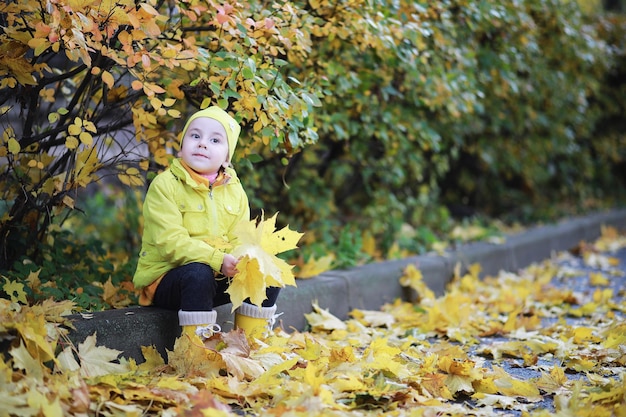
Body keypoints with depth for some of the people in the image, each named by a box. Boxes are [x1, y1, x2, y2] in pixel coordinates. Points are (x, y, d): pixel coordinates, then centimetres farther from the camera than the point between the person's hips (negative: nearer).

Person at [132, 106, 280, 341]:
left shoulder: (235, 191, 7)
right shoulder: (164, 185, -11)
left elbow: (240, 241, 4)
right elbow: (171, 242, -20)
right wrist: (217, 260, -31)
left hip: (219, 276, 6)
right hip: (166, 276, -6)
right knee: (198, 274, -36)